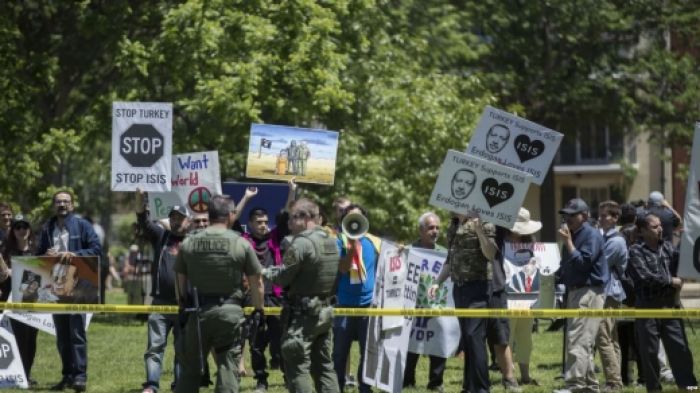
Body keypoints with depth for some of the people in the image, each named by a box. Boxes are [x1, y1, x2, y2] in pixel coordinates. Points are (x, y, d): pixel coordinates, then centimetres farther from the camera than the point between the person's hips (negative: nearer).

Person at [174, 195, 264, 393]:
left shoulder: (189, 243, 3)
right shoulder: (241, 244, -4)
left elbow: (180, 280, 10)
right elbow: (256, 282, 1)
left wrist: (183, 306, 20)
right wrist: (259, 310, 13)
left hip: (198, 312, 3)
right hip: (230, 312, -3)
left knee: (190, 369, 11)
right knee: (228, 367, 2)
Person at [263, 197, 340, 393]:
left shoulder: (301, 243, -18)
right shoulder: (331, 241, 10)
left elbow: (283, 277, -13)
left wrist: (266, 272, 7)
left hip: (302, 312, -9)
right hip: (324, 310, 9)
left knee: (297, 367, -4)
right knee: (324, 365, 13)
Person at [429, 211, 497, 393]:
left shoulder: (482, 222, -7)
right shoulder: (454, 226, 16)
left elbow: (491, 254, -14)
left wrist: (480, 231, -25)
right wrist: (438, 282, 19)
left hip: (478, 285, -8)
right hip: (459, 287, 8)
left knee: (474, 335, -13)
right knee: (466, 337, 10)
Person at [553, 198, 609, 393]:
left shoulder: (591, 235, -10)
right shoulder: (573, 236, 17)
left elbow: (583, 263, -20)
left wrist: (568, 242, -18)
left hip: (589, 293, -10)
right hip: (574, 292, 10)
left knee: (578, 341, -16)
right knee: (584, 343, 14)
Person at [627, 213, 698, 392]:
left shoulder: (668, 247, 12)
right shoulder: (636, 251, -5)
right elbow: (644, 276, -16)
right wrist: (670, 281, -11)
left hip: (670, 305, 4)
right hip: (647, 306, -4)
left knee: (679, 345, 4)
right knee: (649, 350, 2)